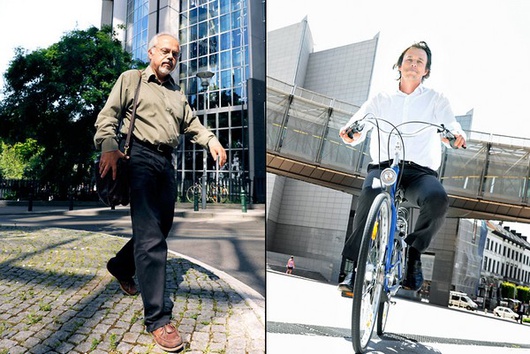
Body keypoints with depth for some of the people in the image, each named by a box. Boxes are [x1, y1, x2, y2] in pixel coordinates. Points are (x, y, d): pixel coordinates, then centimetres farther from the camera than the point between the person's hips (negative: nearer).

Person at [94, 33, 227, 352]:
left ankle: (121, 267, 39)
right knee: (150, 235, -14)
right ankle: (158, 317, -11)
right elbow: (108, 115, 0)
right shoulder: (131, 79, 9)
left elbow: (192, 123, 19)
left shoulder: (178, 93, 26)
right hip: (140, 157, -7)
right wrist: (108, 146, -19)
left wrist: (211, 141, -1)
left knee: (161, 227, 12)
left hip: (167, 162, 7)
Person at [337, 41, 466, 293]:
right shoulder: (381, 99, 18)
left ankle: (414, 250, -7)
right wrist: (350, 133, -21)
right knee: (370, 192, -35)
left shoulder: (435, 100, 17)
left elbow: (450, 124, -2)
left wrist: (456, 134, -27)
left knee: (438, 198, -33)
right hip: (383, 166, 0)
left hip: (420, 171, 1)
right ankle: (358, 264, -24)